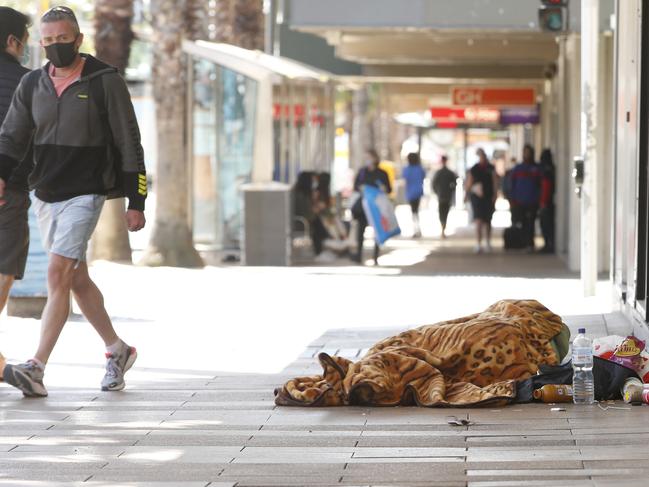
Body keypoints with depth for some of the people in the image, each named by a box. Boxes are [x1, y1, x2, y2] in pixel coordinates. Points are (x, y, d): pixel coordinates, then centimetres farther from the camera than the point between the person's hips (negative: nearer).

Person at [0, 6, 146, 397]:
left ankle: (36, 369, -23)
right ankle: (117, 351, 32)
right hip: (45, 195, 6)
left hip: (85, 194, -6)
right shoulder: (32, 85, 7)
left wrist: (136, 202, -6)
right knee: (77, 279, 14)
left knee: (59, 273, -17)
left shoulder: (105, 82, -6)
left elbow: (129, 144, -4)